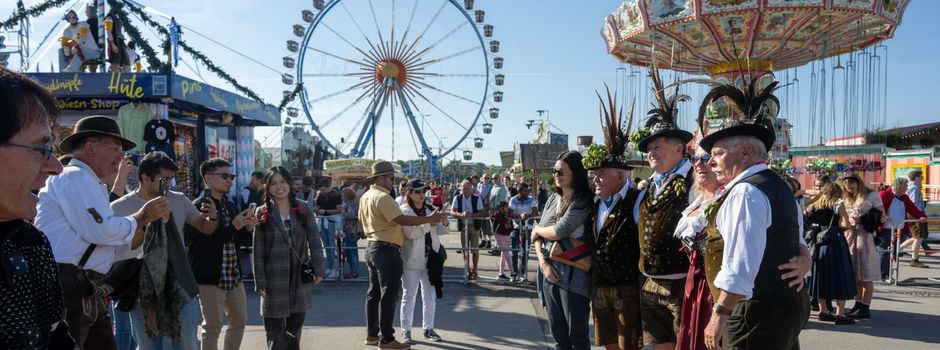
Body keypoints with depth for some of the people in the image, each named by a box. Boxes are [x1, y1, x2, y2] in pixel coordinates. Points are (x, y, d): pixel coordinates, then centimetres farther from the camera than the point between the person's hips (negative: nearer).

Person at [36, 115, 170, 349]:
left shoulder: (90, 184, 21)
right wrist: (141, 217, -7)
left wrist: (149, 219, 7)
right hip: (67, 290, -10)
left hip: (87, 293, 10)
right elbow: (100, 231, -21)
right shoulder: (75, 176, -9)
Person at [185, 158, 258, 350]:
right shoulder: (196, 207, -14)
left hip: (234, 276, 8)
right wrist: (232, 227, -25)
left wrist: (248, 228, -3)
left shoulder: (230, 205, 11)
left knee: (239, 323, 16)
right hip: (210, 278, -8)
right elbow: (198, 243, -23)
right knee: (212, 327, 2)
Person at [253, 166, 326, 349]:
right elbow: (258, 250, -4)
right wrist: (260, 282, -8)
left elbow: (315, 242, 2)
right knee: (275, 330, 3)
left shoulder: (304, 210, 2)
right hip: (274, 278, -2)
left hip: (300, 276, 2)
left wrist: (319, 270, -5)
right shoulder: (262, 213, -2)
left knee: (295, 327, 13)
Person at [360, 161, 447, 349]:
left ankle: (371, 334, 24)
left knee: (374, 292, 15)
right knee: (388, 295, -4)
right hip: (387, 250, -10)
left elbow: (362, 220, 20)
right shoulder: (383, 197, -19)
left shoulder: (365, 197, 12)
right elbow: (402, 220, -25)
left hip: (372, 247, 10)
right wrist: (429, 219, -23)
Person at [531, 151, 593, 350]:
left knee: (577, 334, 2)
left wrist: (537, 230, 1)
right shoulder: (552, 200, 12)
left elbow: (560, 231, -18)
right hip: (549, 273, 6)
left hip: (573, 276, -6)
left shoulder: (584, 201, -9)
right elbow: (538, 237, 10)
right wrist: (543, 262, -7)